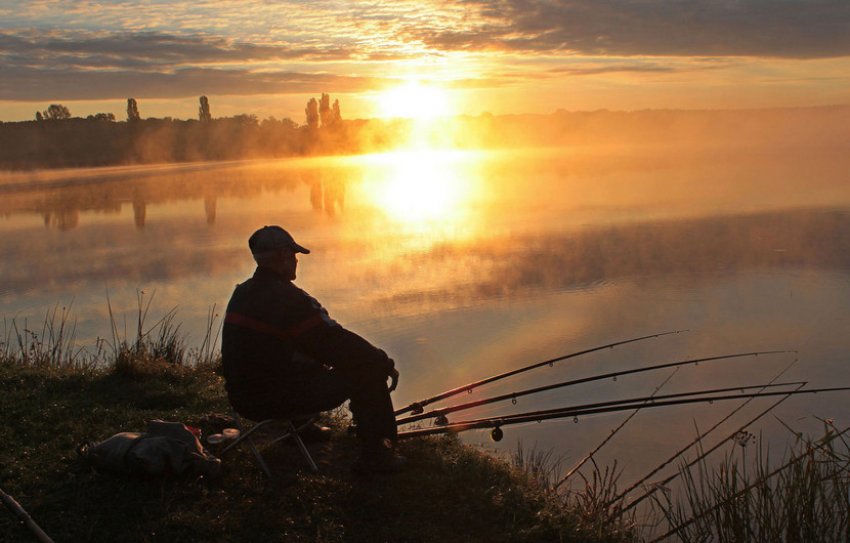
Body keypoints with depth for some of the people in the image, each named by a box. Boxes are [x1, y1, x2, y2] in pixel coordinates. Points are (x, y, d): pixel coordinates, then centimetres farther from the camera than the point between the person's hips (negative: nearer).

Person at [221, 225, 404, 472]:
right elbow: (339, 344, -18)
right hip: (275, 399, -9)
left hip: (243, 396, 9)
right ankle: (376, 456, 2)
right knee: (370, 372, -4)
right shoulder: (288, 298, -21)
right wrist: (386, 364, -4)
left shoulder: (242, 293, 8)